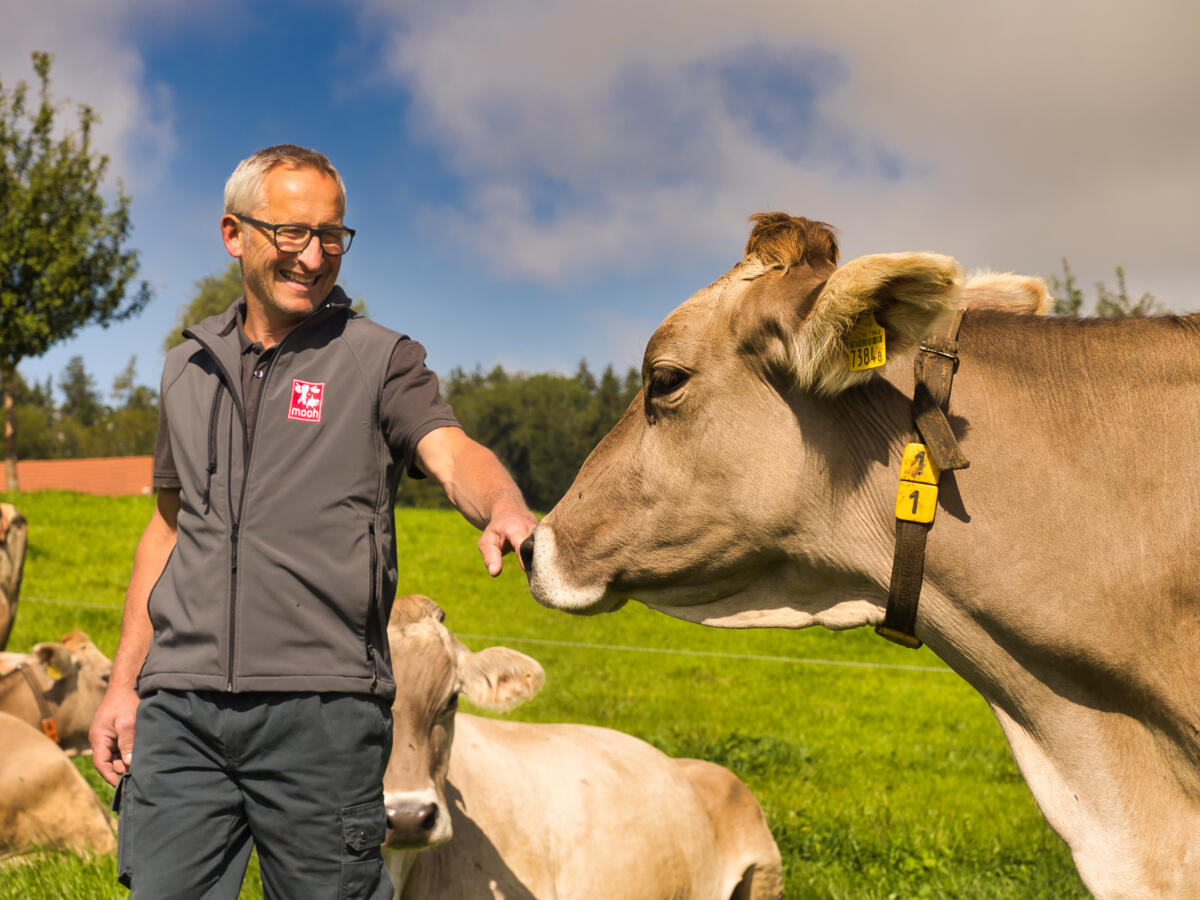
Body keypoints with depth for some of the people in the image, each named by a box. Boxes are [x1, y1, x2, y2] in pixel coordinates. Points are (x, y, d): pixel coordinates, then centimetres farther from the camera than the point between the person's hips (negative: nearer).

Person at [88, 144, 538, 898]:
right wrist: (123, 684, 17)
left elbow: (452, 453, -14)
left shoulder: (381, 361, 3)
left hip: (323, 703, -3)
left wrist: (505, 510, -38)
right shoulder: (190, 369, 16)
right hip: (181, 705, 3)